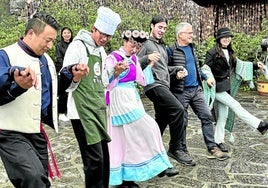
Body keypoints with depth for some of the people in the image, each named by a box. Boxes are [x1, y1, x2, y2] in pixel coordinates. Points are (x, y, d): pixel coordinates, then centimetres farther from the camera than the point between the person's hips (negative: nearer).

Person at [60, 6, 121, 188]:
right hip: (83, 109, -8)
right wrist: (75, 75, -32)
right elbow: (66, 78, -13)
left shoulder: (101, 51, 15)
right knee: (94, 156, -7)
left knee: (103, 153, 12)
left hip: (99, 107, 8)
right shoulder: (78, 45, -8)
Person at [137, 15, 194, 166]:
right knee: (178, 109, -22)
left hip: (164, 86, 10)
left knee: (161, 121, 11)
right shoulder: (146, 43, -2)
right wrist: (147, 58, -27)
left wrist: (178, 69, 14)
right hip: (154, 85, -9)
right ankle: (175, 149, -12)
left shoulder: (162, 46, 24)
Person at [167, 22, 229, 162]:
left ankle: (212, 148, 14)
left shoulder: (191, 47, 14)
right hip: (180, 91, -6)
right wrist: (176, 73, -25)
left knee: (207, 116, 4)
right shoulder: (171, 50, -8)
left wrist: (206, 78, 20)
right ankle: (182, 151, 17)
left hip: (196, 89, 7)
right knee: (182, 121, 2)